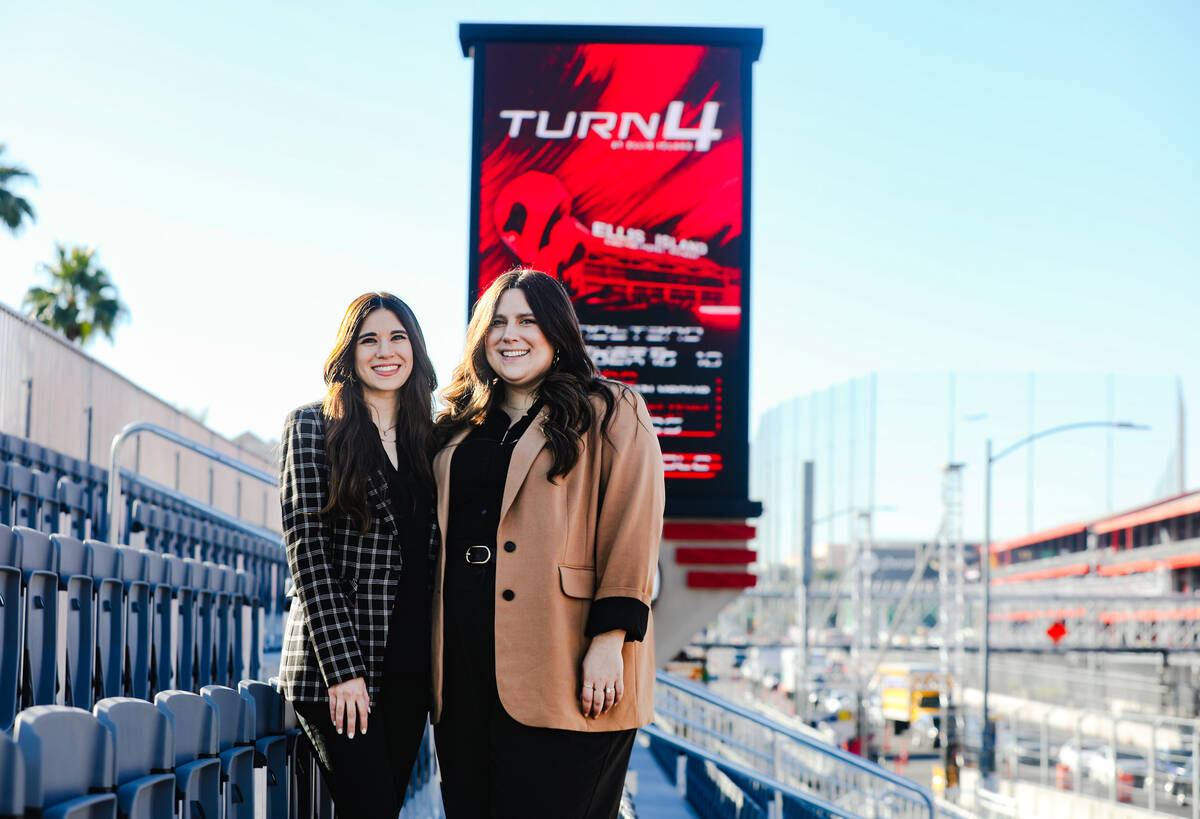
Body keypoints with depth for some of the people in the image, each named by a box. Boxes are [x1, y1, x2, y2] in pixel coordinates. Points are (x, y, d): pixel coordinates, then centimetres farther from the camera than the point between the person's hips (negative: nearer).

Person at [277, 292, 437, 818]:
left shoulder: (428, 438, 14)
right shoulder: (312, 427, 0)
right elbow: (307, 549, -8)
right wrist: (342, 667, -15)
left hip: (408, 668, 5)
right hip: (334, 662, -5)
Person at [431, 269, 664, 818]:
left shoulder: (611, 413, 3)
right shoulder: (462, 427, 20)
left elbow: (632, 533, -6)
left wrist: (609, 639, -16)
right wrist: (436, 657, 14)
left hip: (565, 670, -5)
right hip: (466, 665, 6)